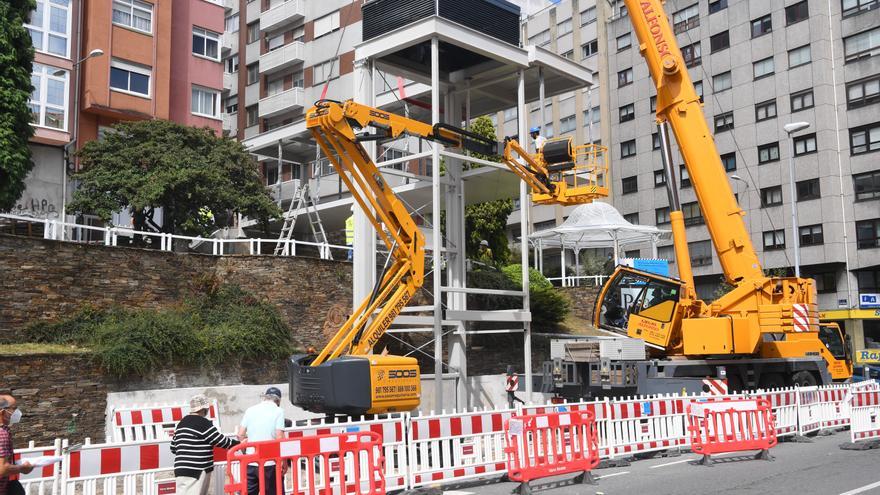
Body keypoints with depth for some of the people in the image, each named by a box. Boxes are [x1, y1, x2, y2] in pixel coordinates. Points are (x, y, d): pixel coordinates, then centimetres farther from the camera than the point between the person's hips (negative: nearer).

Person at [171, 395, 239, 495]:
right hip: (193, 472, -9)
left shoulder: (182, 423, 16)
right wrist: (239, 444, 5)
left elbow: (173, 447, 20)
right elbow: (221, 441, -8)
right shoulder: (203, 423, -11)